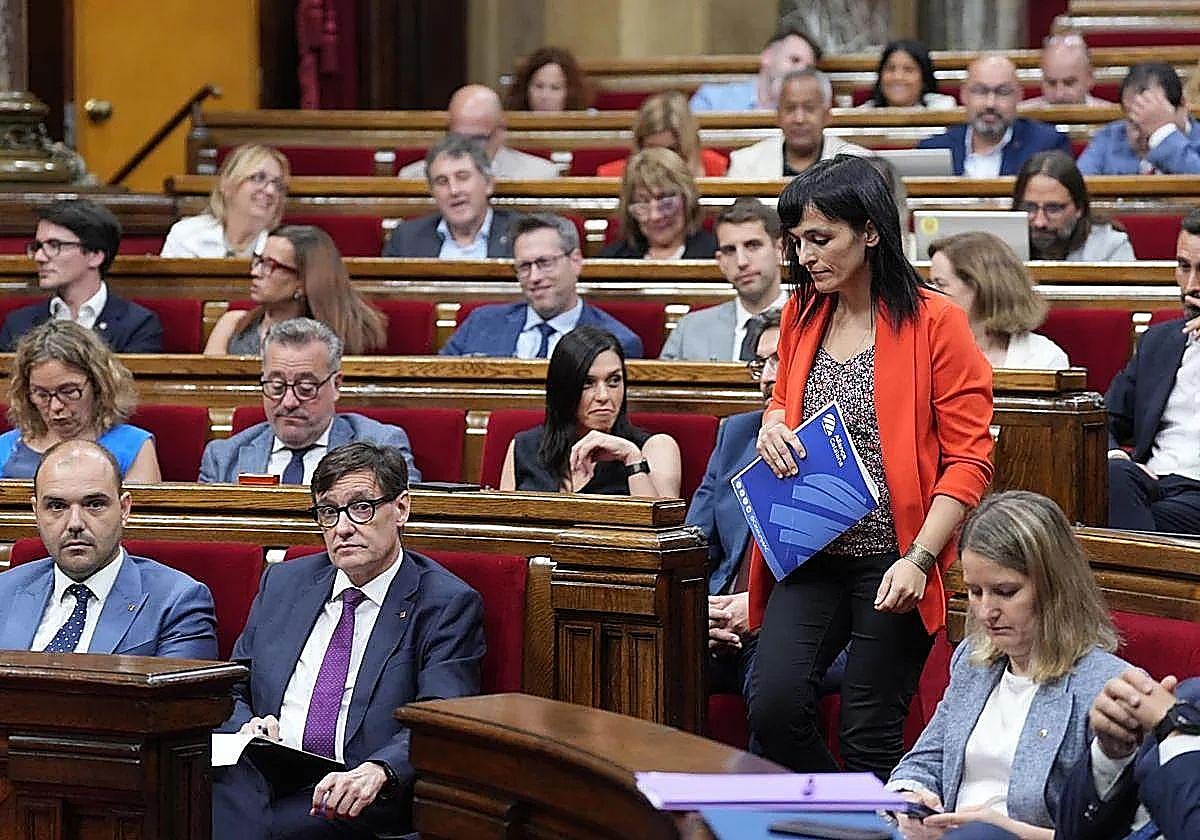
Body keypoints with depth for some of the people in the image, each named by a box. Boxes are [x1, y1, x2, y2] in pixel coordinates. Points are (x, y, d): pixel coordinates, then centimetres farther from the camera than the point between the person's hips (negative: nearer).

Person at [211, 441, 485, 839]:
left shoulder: (447, 606, 4)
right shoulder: (282, 582, 21)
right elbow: (232, 695, 24)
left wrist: (378, 771, -30)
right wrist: (247, 725, -2)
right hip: (257, 783, 4)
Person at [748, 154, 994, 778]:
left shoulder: (934, 323, -6)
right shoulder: (801, 316, 11)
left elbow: (968, 459, -8)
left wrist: (919, 558, -19)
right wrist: (773, 422, 3)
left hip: (891, 561, -5)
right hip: (810, 556, 5)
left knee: (869, 735, -3)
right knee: (773, 706, -12)